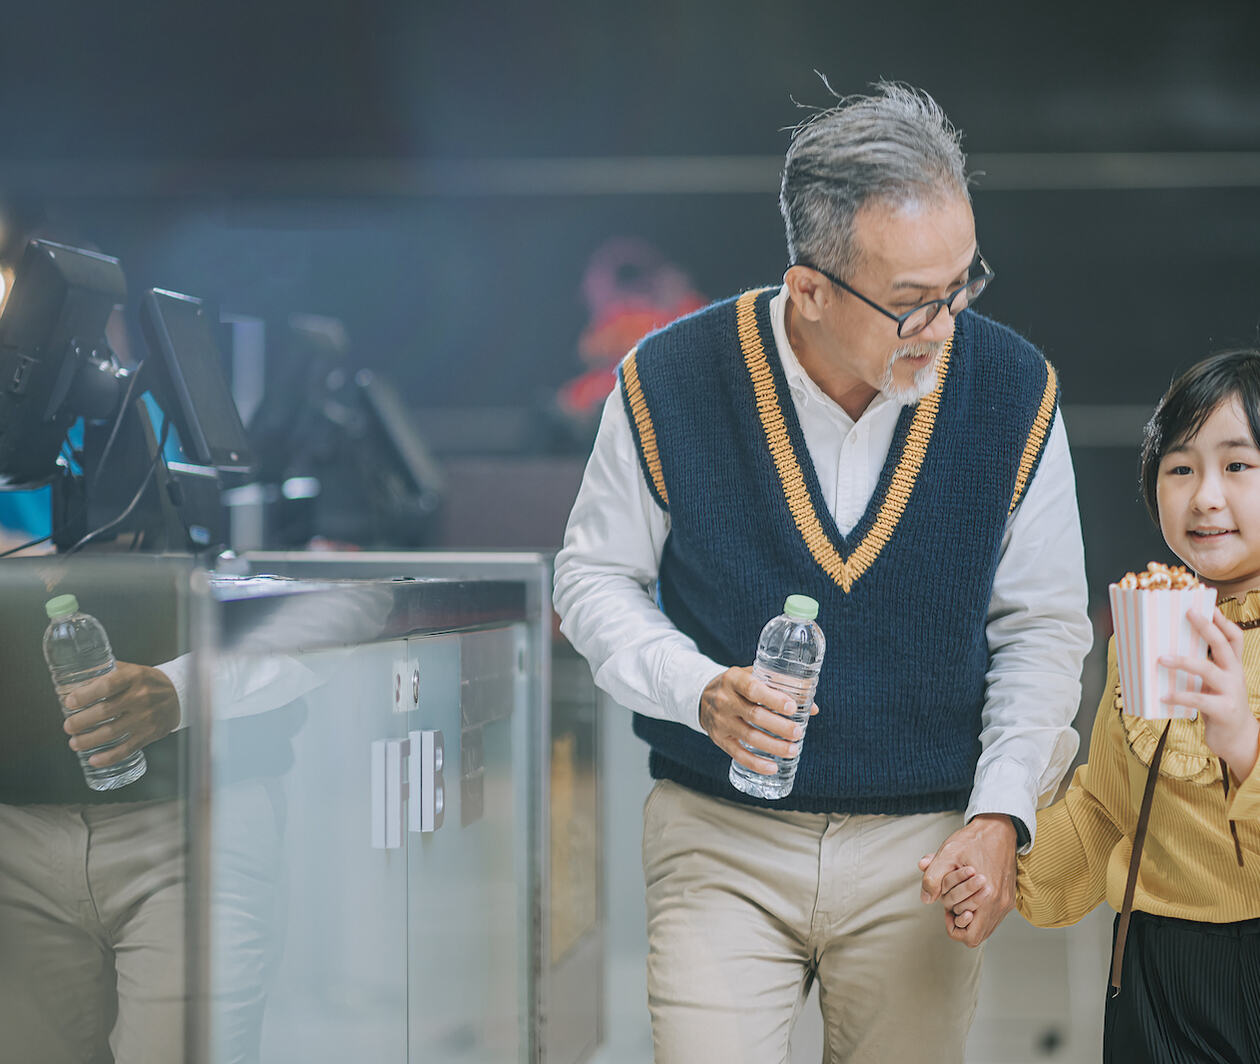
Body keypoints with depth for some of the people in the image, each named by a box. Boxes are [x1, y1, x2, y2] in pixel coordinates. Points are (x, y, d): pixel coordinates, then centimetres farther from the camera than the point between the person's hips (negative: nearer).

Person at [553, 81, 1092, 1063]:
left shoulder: (1014, 392, -7)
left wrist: (999, 812, -9)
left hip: (923, 847, 1)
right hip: (722, 841, -1)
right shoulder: (671, 384, -11)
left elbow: (1043, 626, 3)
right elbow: (596, 579, 3)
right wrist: (698, 689, -15)